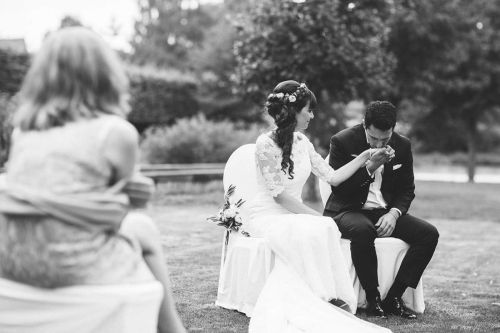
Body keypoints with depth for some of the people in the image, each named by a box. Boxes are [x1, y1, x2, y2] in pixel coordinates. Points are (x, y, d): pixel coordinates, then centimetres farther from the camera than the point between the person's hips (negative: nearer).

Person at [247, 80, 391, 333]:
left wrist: (364, 157, 5)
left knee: (325, 229, -28)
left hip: (293, 215, 6)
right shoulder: (266, 143, -13)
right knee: (318, 230, -33)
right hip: (267, 217, -6)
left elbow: (332, 177, 10)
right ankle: (326, 298, -26)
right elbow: (280, 195, -17)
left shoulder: (302, 142, 9)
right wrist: (317, 217, -19)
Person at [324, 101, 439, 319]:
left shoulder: (402, 146, 3)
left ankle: (393, 297, -14)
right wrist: (370, 167, -24)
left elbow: (407, 189, 9)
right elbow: (338, 188, -14)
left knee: (429, 234, -18)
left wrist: (393, 213, -11)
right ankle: (372, 299, -22)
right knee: (363, 231, -40)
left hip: (386, 212, 5)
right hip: (349, 211, -5)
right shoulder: (342, 141, -10)